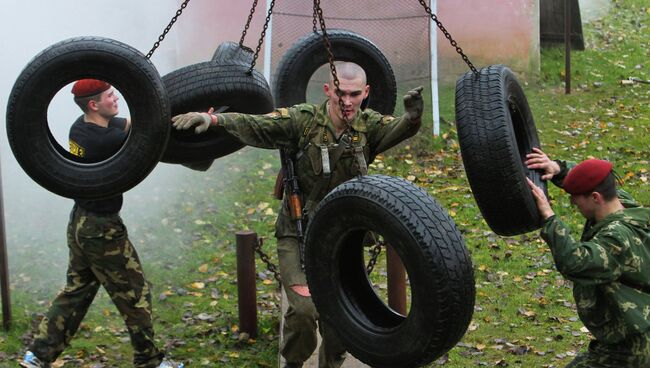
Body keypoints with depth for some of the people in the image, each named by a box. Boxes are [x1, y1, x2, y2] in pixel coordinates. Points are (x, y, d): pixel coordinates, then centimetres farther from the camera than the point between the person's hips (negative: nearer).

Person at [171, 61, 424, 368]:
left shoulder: (368, 126, -2)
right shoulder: (303, 120, -11)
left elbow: (399, 129, -20)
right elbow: (255, 126, -22)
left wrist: (412, 116, -45)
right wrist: (213, 118, -39)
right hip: (298, 234, -3)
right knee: (304, 307, -16)